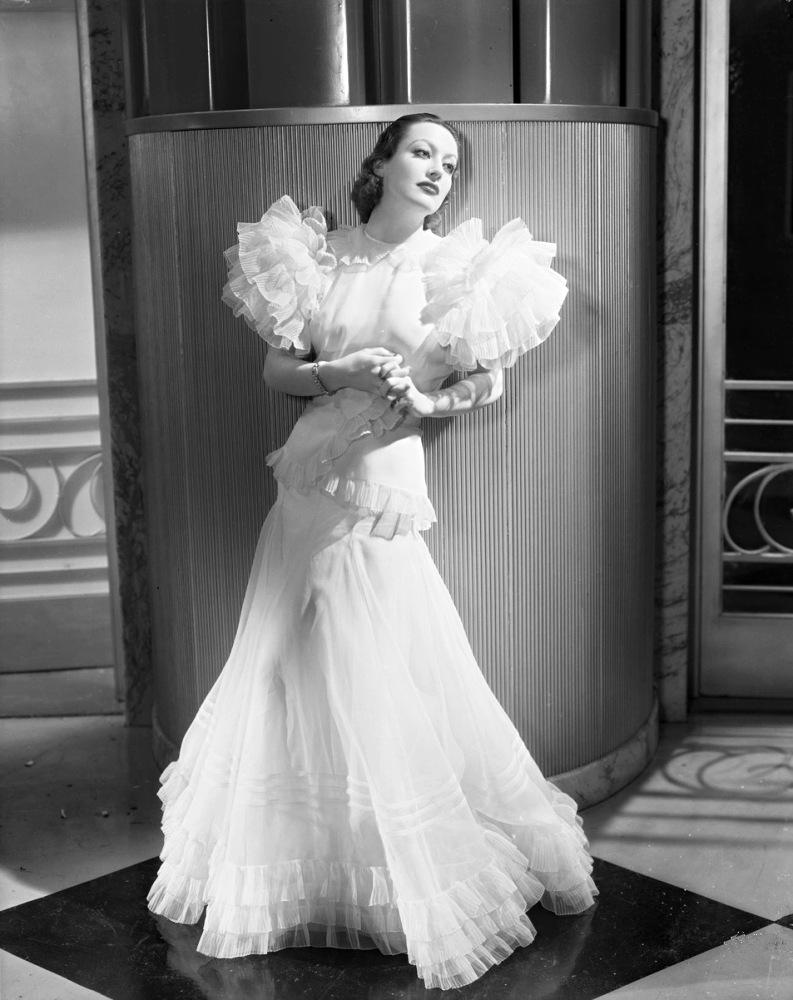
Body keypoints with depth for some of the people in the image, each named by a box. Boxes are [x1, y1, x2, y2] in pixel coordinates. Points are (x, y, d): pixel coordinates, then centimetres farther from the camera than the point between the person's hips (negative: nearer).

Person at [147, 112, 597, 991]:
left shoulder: (451, 266, -1)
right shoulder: (318, 254, 5)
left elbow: (489, 384, 4)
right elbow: (277, 367, 5)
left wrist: (424, 402, -14)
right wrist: (342, 373, -13)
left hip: (382, 482, -3)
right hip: (309, 475, 3)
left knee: (372, 678, -1)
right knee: (292, 666, 10)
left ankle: (413, 872, 18)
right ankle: (290, 860, 30)